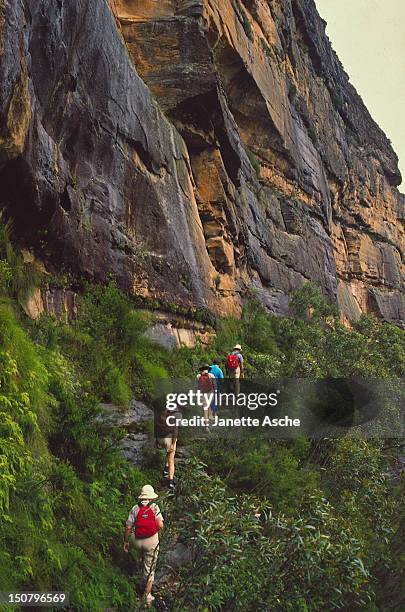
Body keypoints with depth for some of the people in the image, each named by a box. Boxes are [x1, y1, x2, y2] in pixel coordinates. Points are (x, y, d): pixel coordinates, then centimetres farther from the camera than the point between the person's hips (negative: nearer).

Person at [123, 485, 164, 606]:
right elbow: (160, 525, -14)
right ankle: (147, 596, 14)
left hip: (137, 541, 2)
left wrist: (126, 541, 8)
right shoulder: (154, 507, -8)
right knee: (150, 568, 9)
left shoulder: (135, 509, -3)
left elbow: (128, 527, -4)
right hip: (151, 541, -2)